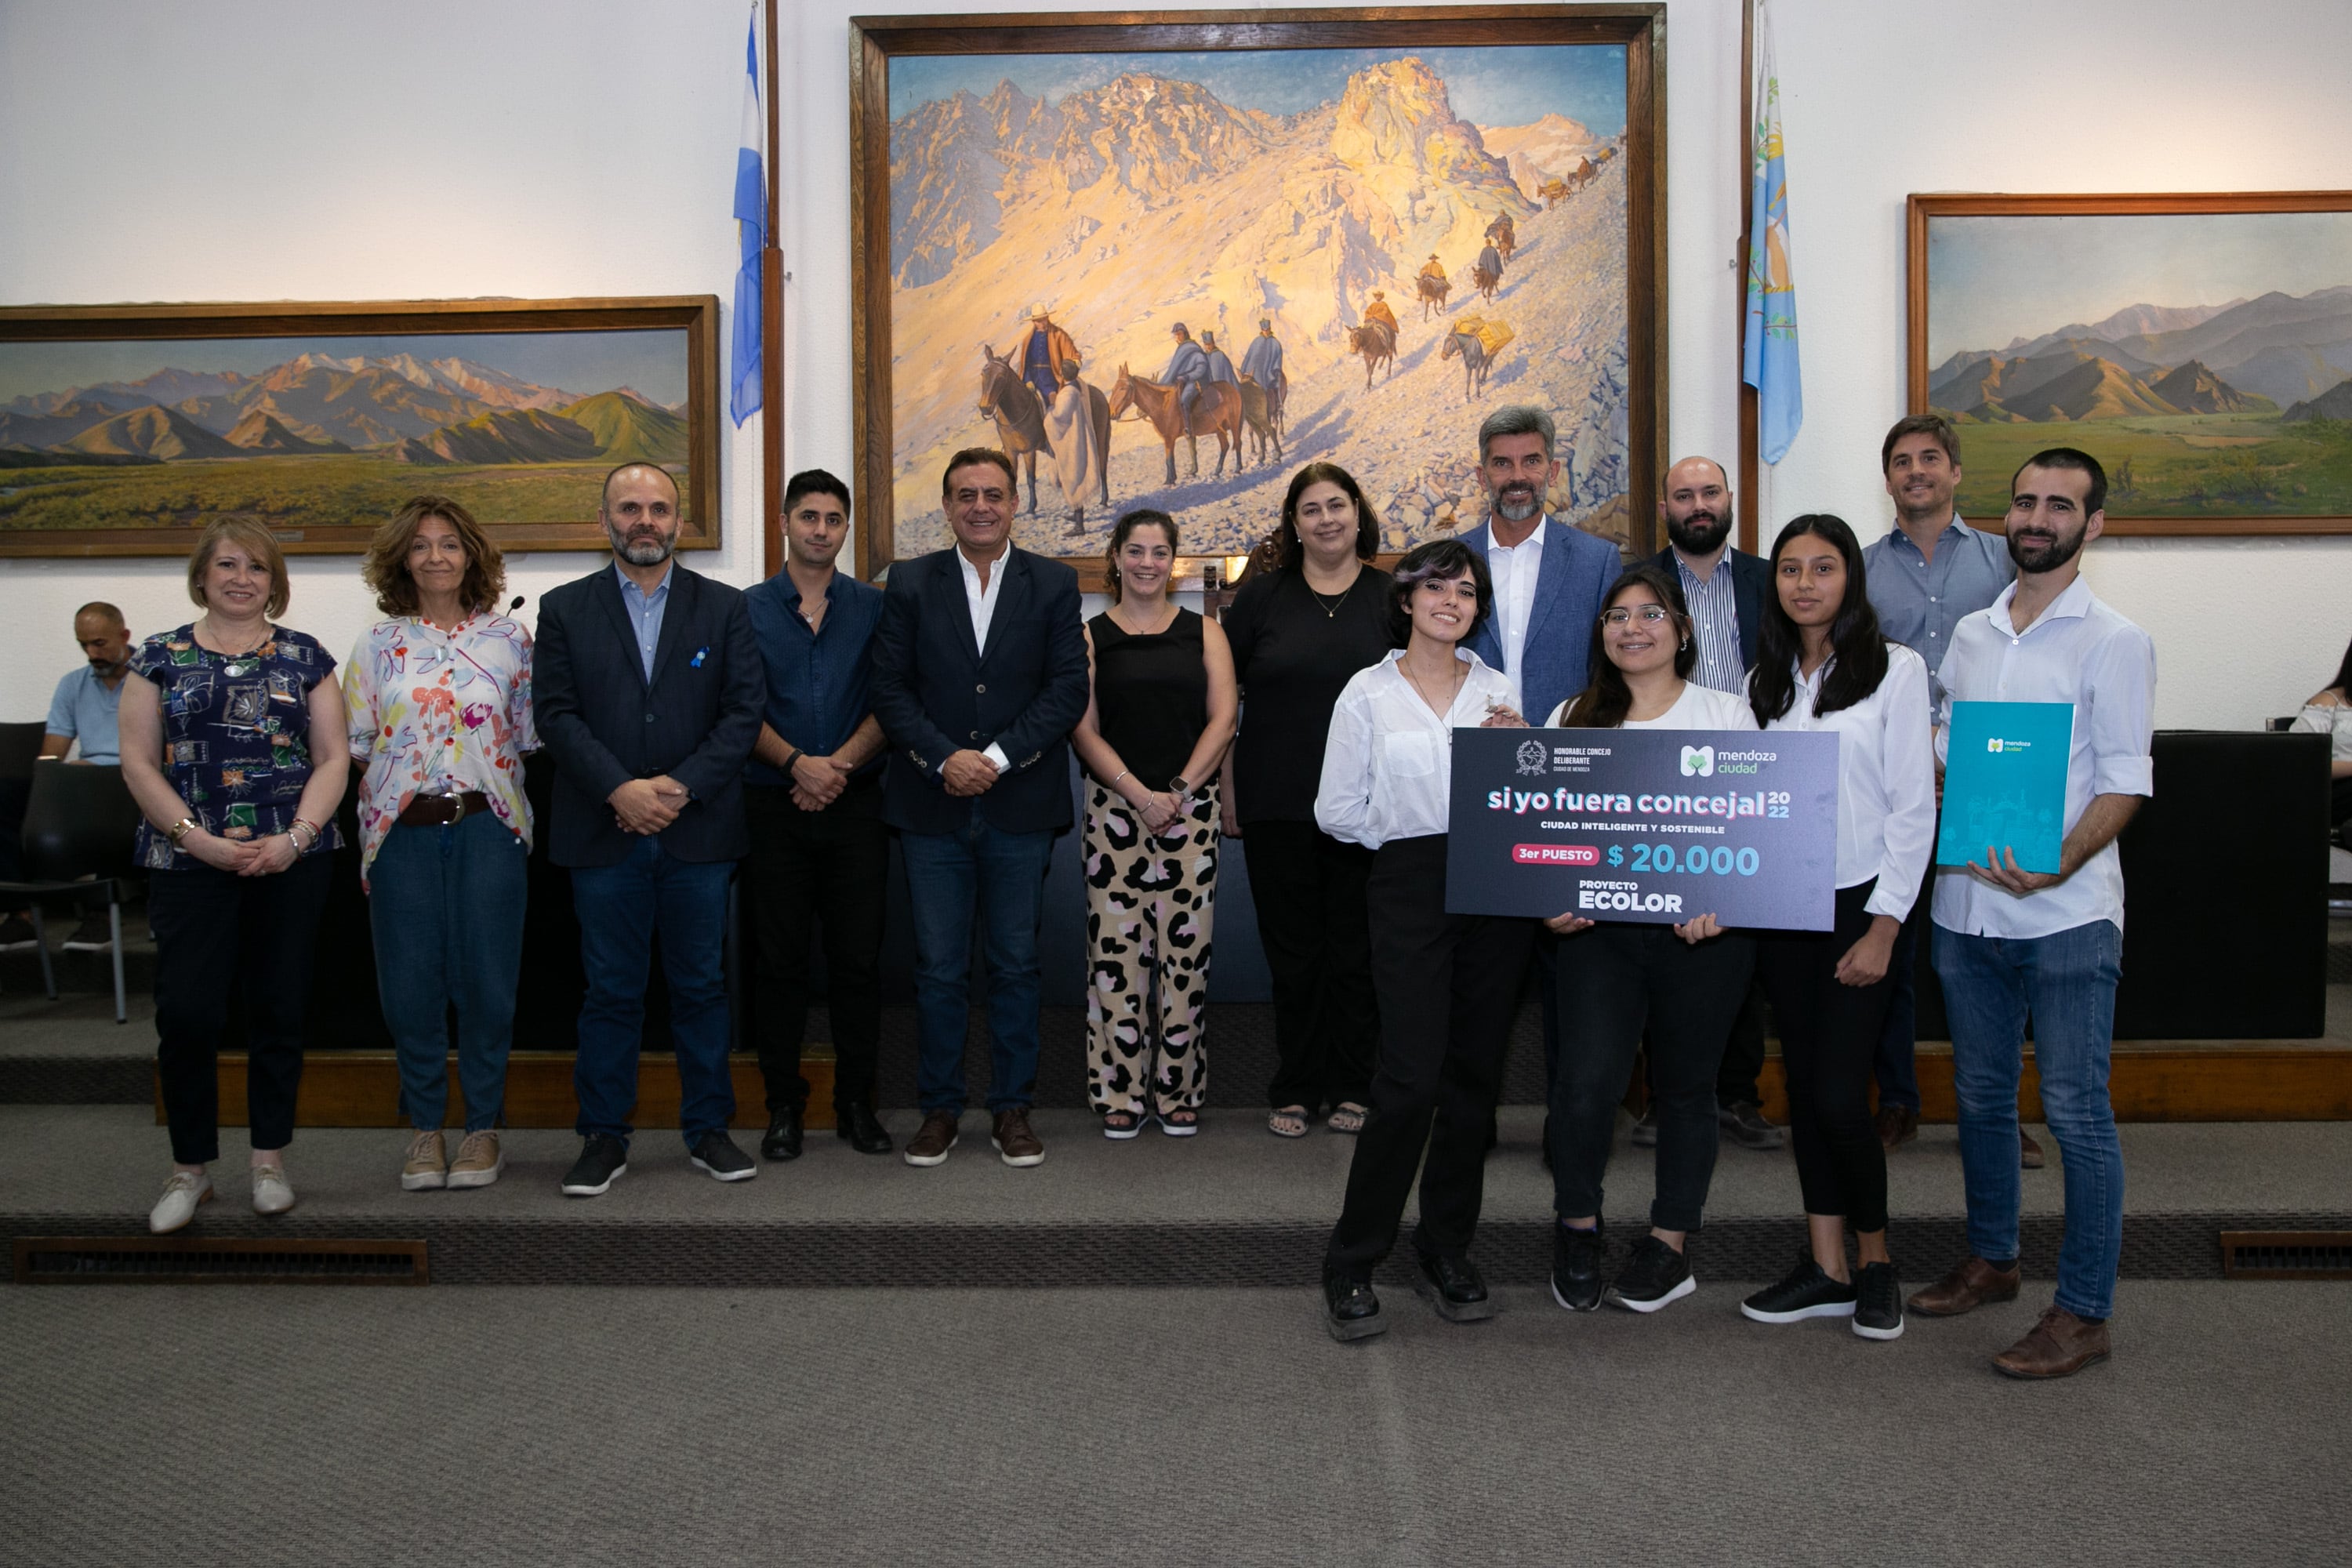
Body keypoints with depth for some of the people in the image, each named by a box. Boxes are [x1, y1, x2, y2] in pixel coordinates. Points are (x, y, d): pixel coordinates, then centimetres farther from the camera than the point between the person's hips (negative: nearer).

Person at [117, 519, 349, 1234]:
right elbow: (138, 761, 2)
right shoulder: (161, 657, 7)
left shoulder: (305, 657, 8)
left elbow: (332, 758, 4)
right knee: (186, 1013, -5)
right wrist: (196, 838, -10)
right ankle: (189, 1168, 12)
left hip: (290, 859, 1)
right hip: (188, 861, 0)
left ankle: (269, 1160, 19)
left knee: (279, 1009, 5)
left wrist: (295, 836, -10)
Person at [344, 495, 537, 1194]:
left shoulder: (509, 639, 5)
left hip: (488, 827, -1)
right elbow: (357, 744, 7)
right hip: (404, 830, 1)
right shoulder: (379, 644, 7)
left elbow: (529, 736, 8)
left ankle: (483, 1127, 15)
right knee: (411, 979, 4)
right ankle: (425, 1126, 18)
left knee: (486, 977, 2)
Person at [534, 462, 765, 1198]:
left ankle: (708, 1128, 19)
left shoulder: (725, 608, 7)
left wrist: (680, 786, -12)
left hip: (699, 831, 1)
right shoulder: (564, 610, 7)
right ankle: (604, 1136, 16)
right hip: (603, 834, 0)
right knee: (610, 991, 5)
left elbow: (744, 711, 0)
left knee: (701, 985, 8)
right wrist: (620, 790, -14)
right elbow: (557, 715, -1)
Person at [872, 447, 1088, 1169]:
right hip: (932, 806, 0)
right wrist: (945, 758, -14)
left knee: (1016, 964, 8)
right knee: (938, 967, 5)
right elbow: (890, 688, 0)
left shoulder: (1053, 583, 4)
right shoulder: (909, 583, 6)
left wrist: (997, 758, -13)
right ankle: (939, 1107, 18)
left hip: (1020, 805, 0)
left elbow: (1069, 689, -3)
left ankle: (1013, 1107, 19)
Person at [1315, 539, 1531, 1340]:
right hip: (1410, 889, -4)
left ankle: (1447, 1251, 21)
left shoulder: (1497, 689, 11)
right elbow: (1338, 810, 3)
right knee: (1410, 1080, -10)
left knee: (1474, 1077, 7)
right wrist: (1411, 835, 3)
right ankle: (1352, 1264, 3)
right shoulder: (1369, 692, 2)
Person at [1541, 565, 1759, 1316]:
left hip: (1702, 934, 0)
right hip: (1598, 925, 1)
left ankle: (1670, 1242, 26)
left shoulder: (1727, 715, 6)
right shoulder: (1573, 718, 11)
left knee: (1684, 1086, 9)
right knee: (1586, 1081, -13)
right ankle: (1578, 1227, 12)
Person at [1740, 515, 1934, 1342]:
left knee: (1840, 1096, -7)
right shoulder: (1768, 680, 11)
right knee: (1804, 1087, 9)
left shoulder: (1894, 668, -4)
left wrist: (1883, 926, -12)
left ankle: (1875, 1259, 15)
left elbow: (1913, 806, -7)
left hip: (1858, 904, -5)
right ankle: (1826, 1268, 19)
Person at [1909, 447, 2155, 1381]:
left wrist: (2058, 865, -24)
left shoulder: (2113, 642, -4)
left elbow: (2126, 781, -9)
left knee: (2076, 1113, -1)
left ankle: (2083, 1312, 9)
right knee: (1981, 1096, 16)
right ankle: (1990, 1260, 33)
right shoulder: (1969, 637, 12)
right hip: (1966, 905, 6)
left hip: (2065, 915, -5)